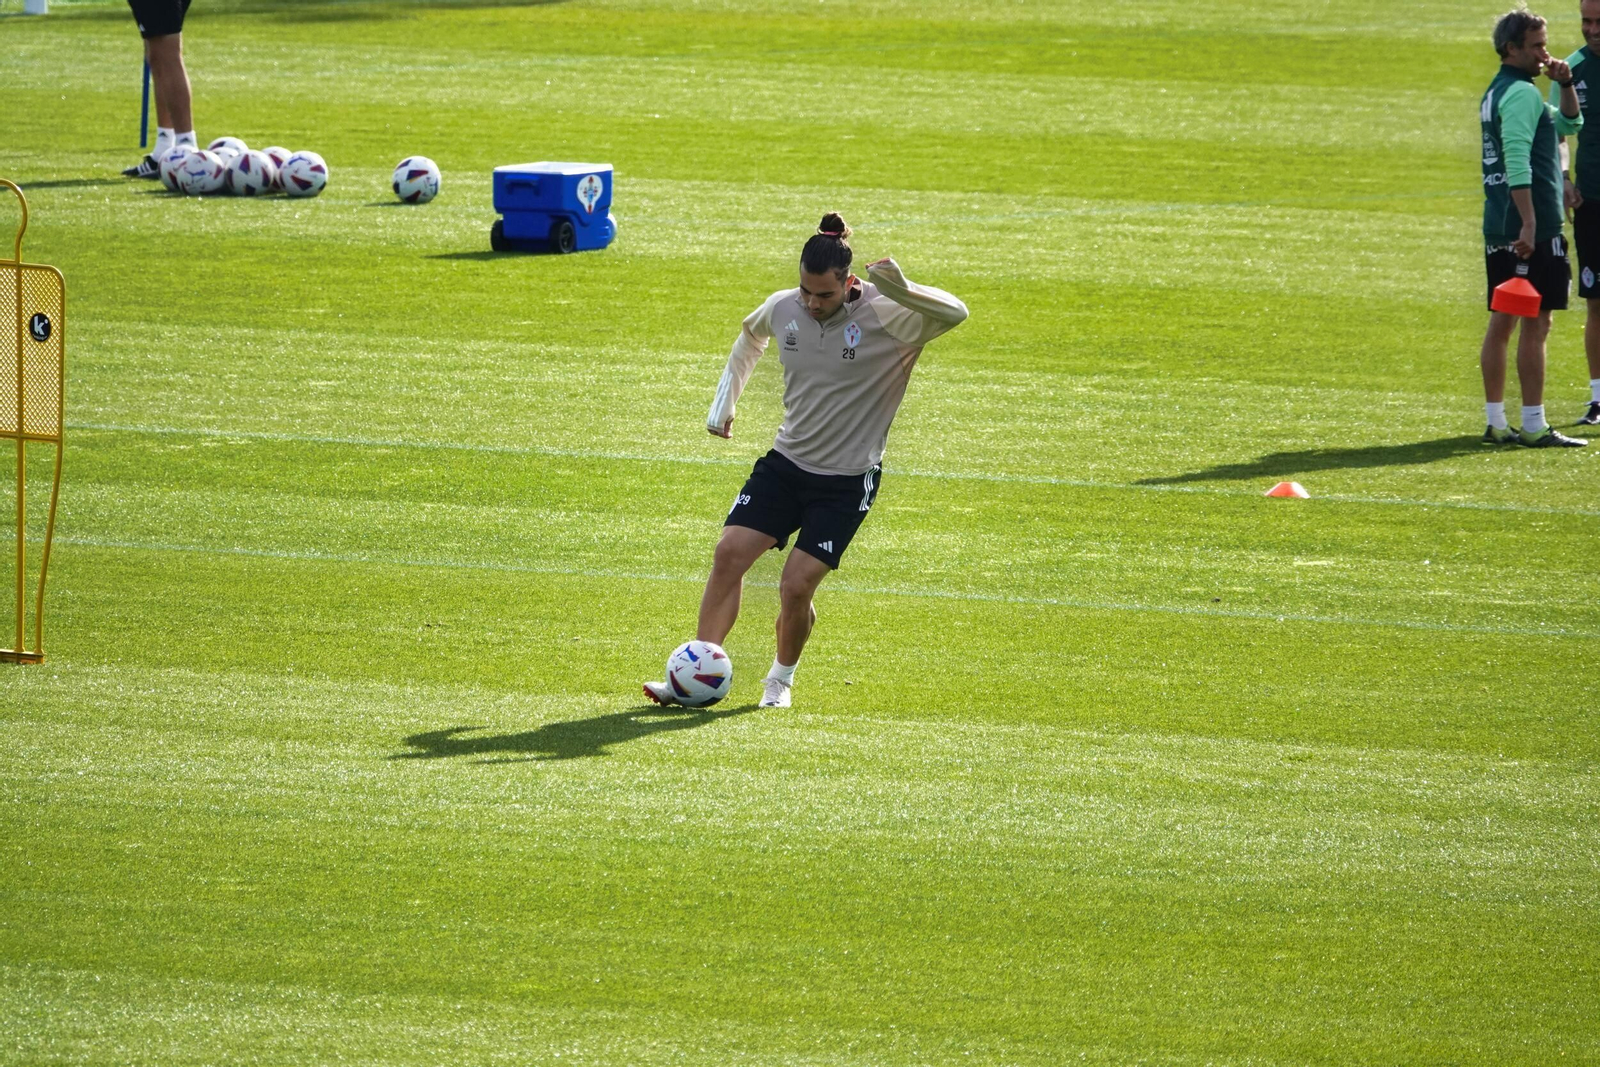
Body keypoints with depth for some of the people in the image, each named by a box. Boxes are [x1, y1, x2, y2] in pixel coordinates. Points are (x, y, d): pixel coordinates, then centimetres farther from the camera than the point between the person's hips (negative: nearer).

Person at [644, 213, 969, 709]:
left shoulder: (883, 316, -17)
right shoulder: (782, 308, -2)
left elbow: (956, 314, -29)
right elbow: (749, 338, 22)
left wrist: (902, 291, -44)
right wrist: (725, 400, 20)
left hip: (847, 482, -4)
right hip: (785, 464, 4)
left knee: (796, 587, -9)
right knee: (728, 554, -10)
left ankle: (781, 679, 21)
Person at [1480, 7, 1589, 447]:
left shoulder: (1496, 92, 19)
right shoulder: (1521, 93, -12)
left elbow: (1569, 124, 29)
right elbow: (1517, 161, -23)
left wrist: (1565, 84, 11)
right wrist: (1529, 223, -26)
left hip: (1499, 229, 10)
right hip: (1532, 228, -10)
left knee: (1502, 321, 11)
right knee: (1536, 323, -8)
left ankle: (1496, 423, 13)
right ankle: (1534, 426, -9)